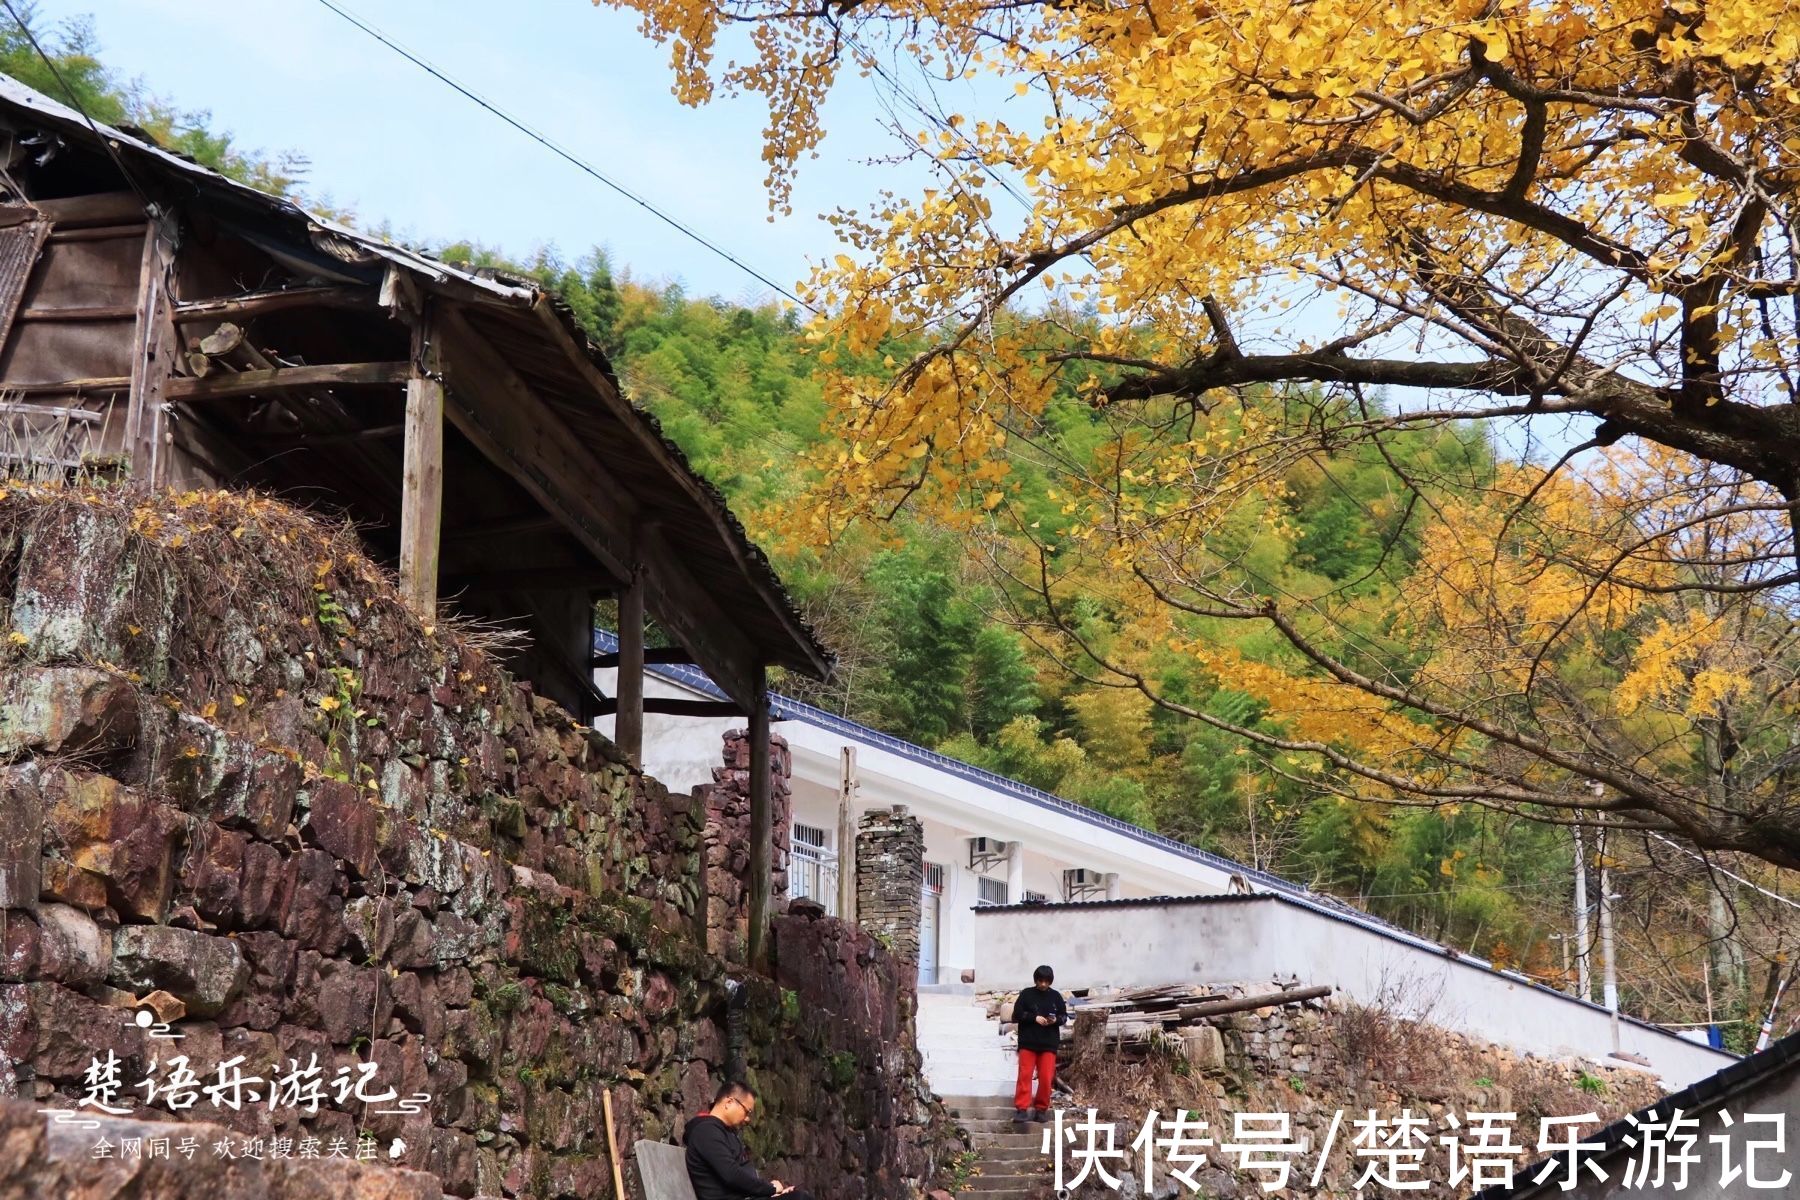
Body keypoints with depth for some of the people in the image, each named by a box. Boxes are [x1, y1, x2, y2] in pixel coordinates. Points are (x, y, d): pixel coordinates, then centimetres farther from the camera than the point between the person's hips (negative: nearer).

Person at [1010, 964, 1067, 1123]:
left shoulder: (1056, 996, 8)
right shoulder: (1026, 994, 2)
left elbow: (1064, 1016, 13)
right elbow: (1016, 1015, -1)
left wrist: (1056, 1020, -9)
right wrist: (1034, 1018, -14)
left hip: (1049, 1044, 2)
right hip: (1028, 1042, -2)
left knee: (1046, 1077, -2)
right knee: (1025, 1075, -6)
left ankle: (1042, 1109, 10)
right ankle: (1021, 1108, -6)